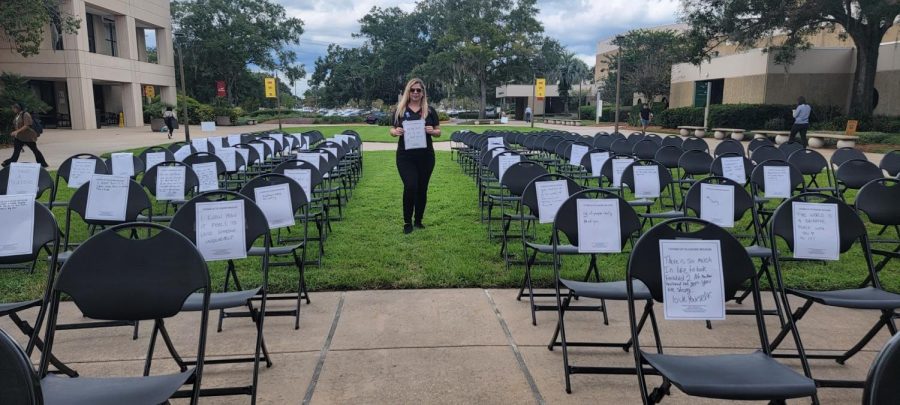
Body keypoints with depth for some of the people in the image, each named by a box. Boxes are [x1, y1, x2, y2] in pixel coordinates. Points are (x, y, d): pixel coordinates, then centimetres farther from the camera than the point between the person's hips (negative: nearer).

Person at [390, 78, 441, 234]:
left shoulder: (430, 111, 4)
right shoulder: (399, 110, 2)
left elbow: (438, 132, 7)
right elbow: (392, 130, 8)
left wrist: (432, 131, -14)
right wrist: (395, 132, -14)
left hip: (425, 155, 2)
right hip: (405, 156, -2)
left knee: (422, 188, 9)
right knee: (410, 187, -11)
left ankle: (418, 220, 26)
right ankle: (407, 221, 6)